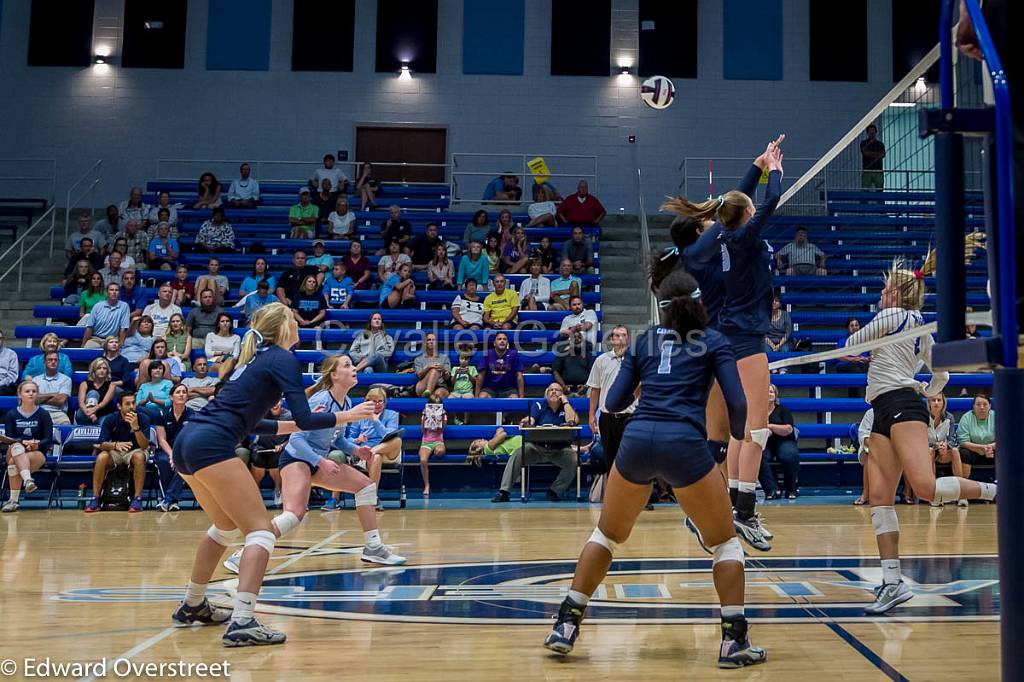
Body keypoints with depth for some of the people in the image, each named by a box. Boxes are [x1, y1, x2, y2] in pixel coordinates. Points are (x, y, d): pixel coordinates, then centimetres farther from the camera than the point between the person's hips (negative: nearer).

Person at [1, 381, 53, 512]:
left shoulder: (43, 414, 2)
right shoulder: (11, 415, 7)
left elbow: (49, 440, -4)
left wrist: (37, 444, -27)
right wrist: (23, 442, -25)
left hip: (38, 453, -1)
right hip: (16, 452, 1)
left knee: (14, 462, -34)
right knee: (16, 446, -37)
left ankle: (13, 500, -39)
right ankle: (27, 480, -57)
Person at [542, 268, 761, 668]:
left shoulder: (645, 340, 19)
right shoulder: (714, 342, 12)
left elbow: (615, 402, 15)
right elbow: (736, 403, 1)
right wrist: (739, 434, 21)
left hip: (635, 441, 3)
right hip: (684, 444, -3)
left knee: (607, 534, 22)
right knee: (724, 542, 16)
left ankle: (565, 627, 19)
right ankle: (734, 642, 8)